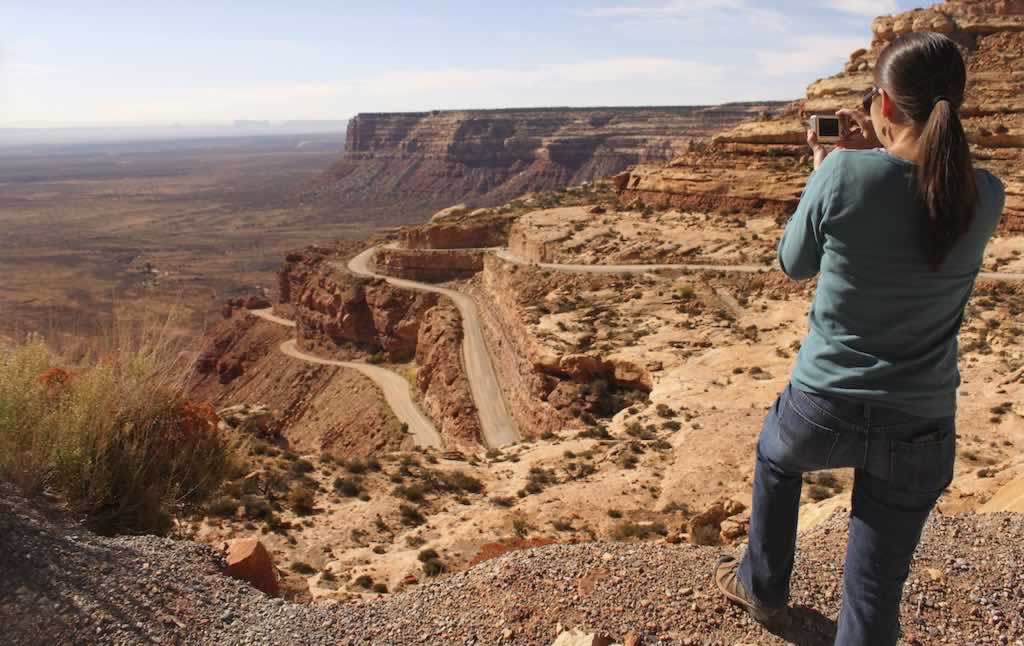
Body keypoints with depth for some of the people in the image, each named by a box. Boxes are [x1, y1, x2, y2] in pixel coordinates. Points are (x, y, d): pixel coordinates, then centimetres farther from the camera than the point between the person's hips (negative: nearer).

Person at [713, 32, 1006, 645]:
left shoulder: (845, 173, -16)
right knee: (875, 595, 13)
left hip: (823, 407, -1)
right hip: (920, 430, 2)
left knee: (774, 458, 34)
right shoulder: (987, 196, -5)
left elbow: (794, 263, 0)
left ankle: (764, 588, 53)